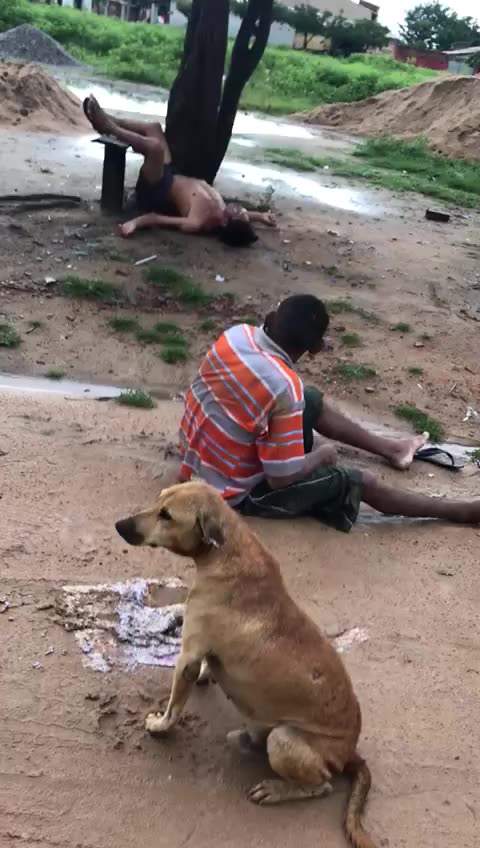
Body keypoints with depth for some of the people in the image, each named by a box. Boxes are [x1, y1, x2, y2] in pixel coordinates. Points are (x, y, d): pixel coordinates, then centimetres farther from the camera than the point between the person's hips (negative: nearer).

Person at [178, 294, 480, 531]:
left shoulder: (237, 333, -12)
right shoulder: (285, 388, -33)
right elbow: (282, 477, -27)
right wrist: (322, 454, -8)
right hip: (232, 492, -7)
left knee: (313, 401, 18)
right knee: (361, 482, 2)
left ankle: (389, 448, 39)